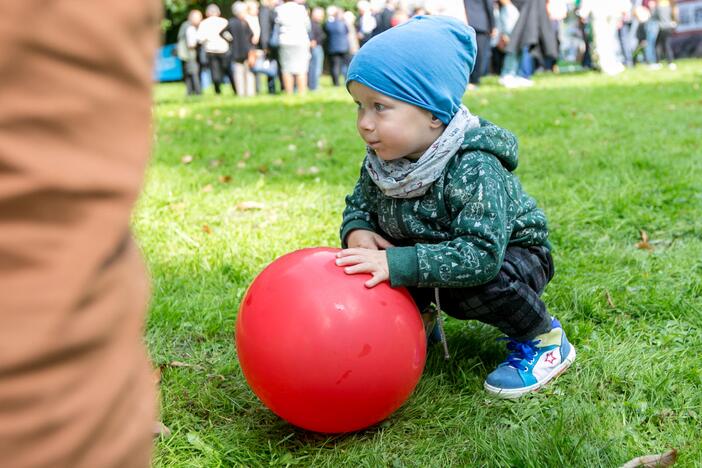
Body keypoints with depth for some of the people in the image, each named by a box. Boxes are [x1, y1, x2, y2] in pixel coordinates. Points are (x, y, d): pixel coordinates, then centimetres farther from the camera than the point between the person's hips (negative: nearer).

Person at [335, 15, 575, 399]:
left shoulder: (473, 169, -36)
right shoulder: (381, 160, -14)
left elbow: (481, 255, -43)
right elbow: (359, 203, 3)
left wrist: (398, 263, -50)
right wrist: (356, 231, -23)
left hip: (508, 254, -6)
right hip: (431, 249, 6)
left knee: (479, 286, -38)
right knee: (371, 272, -16)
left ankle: (545, 339, -6)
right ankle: (417, 315, 16)